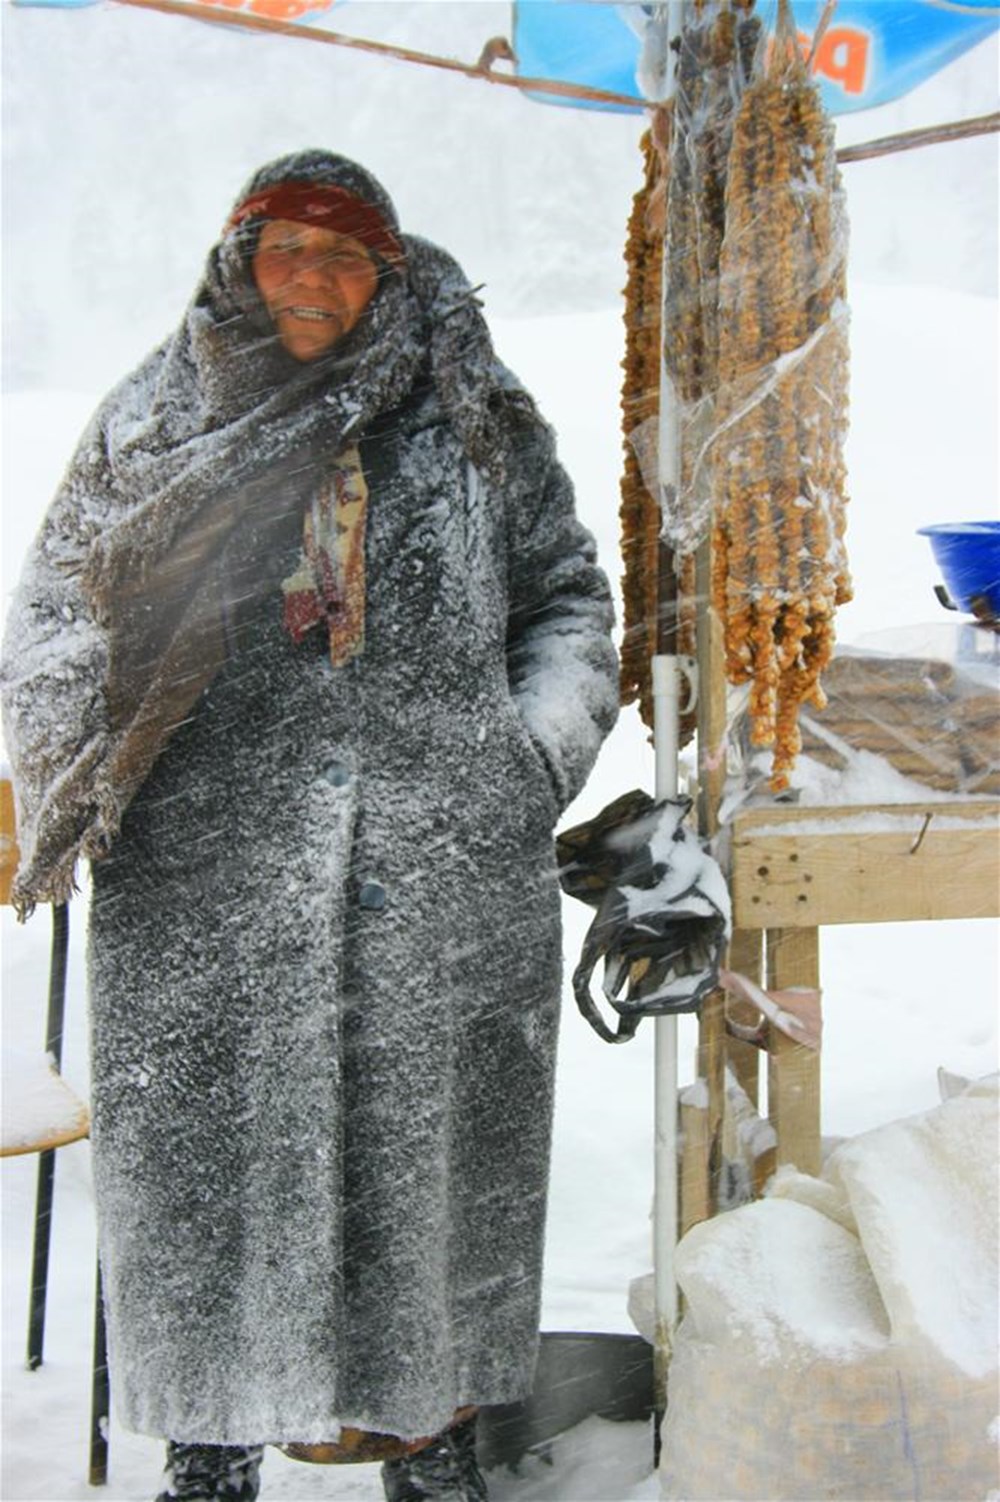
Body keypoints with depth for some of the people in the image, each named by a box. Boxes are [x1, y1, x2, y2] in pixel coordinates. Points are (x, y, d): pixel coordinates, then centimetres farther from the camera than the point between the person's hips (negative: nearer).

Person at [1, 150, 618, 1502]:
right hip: (209, 876, 0)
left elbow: (568, 600, 15)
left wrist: (535, 755, 1)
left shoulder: (478, 423, 8)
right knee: (208, 1145, 6)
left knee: (431, 1150, 9)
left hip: (438, 880, 0)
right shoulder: (155, 424, 9)